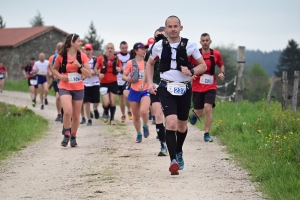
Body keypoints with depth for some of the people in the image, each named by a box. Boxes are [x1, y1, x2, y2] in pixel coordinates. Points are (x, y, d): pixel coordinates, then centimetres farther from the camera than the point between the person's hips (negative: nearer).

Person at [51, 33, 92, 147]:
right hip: (65, 88, -2)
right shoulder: (61, 56, -5)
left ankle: (73, 137, 27)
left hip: (78, 89, 2)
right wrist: (60, 76, -8)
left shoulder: (82, 56, -2)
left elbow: (89, 75, -5)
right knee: (68, 111, -23)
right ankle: (66, 135, -5)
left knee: (76, 115, 9)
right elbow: (54, 69, 12)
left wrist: (80, 65, -18)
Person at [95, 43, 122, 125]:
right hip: (104, 83, -2)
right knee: (106, 103, -11)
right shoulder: (101, 58, -2)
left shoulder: (117, 59, 3)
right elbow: (96, 68, 6)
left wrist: (120, 69, -13)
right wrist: (99, 74, -13)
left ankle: (112, 119, 16)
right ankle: (106, 113, 21)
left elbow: (121, 71, 10)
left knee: (113, 102, 2)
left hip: (113, 83, 2)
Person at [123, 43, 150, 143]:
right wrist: (128, 79, -19)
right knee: (136, 115, 8)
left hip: (145, 91, 0)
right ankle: (139, 134, 28)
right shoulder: (130, 63, -2)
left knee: (143, 111, -23)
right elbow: (124, 76, 1)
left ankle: (145, 126, 7)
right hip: (134, 91, 0)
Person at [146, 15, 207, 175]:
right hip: (166, 89, -1)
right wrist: (150, 83, 7)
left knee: (182, 125, 15)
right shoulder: (159, 46, 1)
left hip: (184, 89, 1)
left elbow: (203, 66, 4)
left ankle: (179, 152, 42)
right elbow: (149, 63, 18)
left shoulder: (189, 46, -2)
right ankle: (173, 160, -20)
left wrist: (191, 71, -16)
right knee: (171, 123, -20)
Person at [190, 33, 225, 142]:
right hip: (197, 87, 0)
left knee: (208, 108, -19)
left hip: (211, 87, 0)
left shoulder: (216, 54, 0)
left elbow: (221, 65, 17)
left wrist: (222, 73, -3)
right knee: (199, 113, 6)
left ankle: (207, 134, -8)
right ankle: (194, 114, 47)